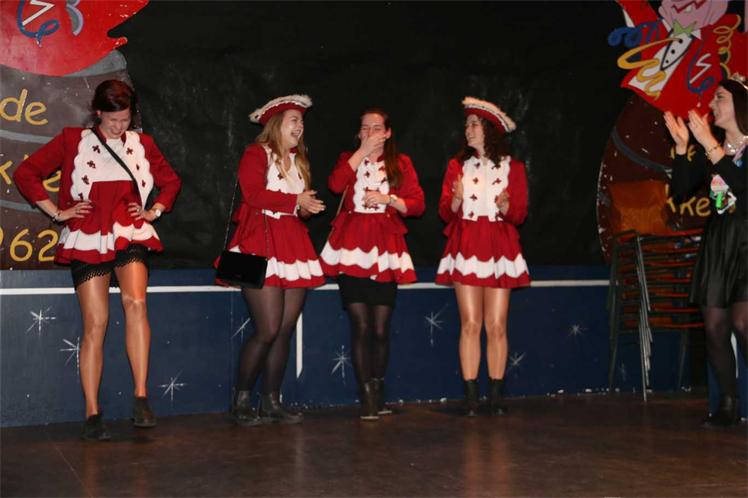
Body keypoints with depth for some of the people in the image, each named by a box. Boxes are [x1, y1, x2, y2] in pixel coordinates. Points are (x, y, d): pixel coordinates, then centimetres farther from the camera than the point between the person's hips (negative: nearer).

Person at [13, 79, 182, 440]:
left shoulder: (141, 144, 12)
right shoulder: (72, 141, 5)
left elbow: (171, 180, 25)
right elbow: (26, 173, 5)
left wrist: (154, 211, 12)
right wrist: (56, 212, 1)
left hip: (130, 235, 1)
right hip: (88, 240, -1)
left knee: (135, 302, -25)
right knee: (95, 324, -4)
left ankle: (141, 398, -23)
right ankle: (92, 414, 4)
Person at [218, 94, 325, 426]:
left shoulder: (298, 160, 22)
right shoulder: (256, 153, -1)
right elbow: (253, 193, -16)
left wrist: (308, 208, 5)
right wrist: (296, 201, -10)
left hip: (294, 245, 7)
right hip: (261, 243, -7)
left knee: (285, 330, 4)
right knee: (268, 330, -11)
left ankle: (271, 402, 12)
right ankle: (241, 402, 2)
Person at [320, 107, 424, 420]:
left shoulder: (401, 163, 13)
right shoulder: (348, 160, 15)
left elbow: (417, 204, 5)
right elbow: (335, 185, -8)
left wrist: (388, 199, -8)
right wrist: (362, 151, -5)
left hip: (385, 247, 0)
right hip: (351, 246, 0)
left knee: (380, 329, 0)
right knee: (360, 326, -6)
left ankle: (379, 395, 15)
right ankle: (367, 399, 0)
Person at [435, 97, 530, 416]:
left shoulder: (513, 167, 7)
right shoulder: (457, 165, 9)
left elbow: (520, 215, 4)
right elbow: (444, 212, 5)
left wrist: (506, 206, -16)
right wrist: (456, 200, -16)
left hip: (500, 248, 0)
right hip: (466, 247, 0)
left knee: (497, 326, -1)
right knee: (470, 324, -4)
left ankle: (496, 396, 6)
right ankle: (470, 397, 0)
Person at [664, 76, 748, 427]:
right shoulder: (712, 148, 11)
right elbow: (679, 190, 6)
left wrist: (710, 146, -23)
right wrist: (682, 146, -4)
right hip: (718, 242, 6)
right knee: (714, 326, 3)